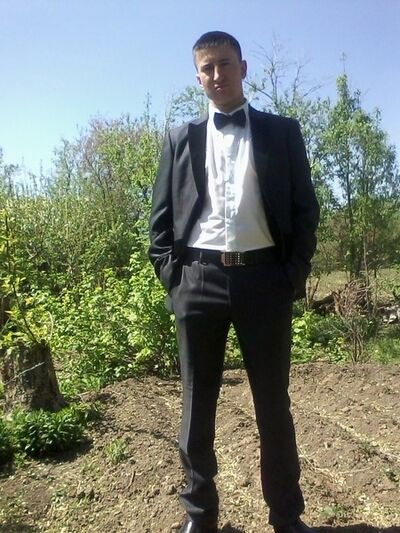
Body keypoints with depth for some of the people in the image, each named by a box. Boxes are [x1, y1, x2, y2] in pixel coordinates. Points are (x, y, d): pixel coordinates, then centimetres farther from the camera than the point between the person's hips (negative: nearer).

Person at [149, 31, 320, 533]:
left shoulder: (282, 132, 10)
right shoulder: (180, 139, 13)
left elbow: (304, 208, 6)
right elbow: (162, 214, 10)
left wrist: (295, 275, -3)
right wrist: (170, 276, -1)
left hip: (264, 277, -1)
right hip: (199, 280, 1)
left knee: (273, 402, 10)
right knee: (197, 403, 10)